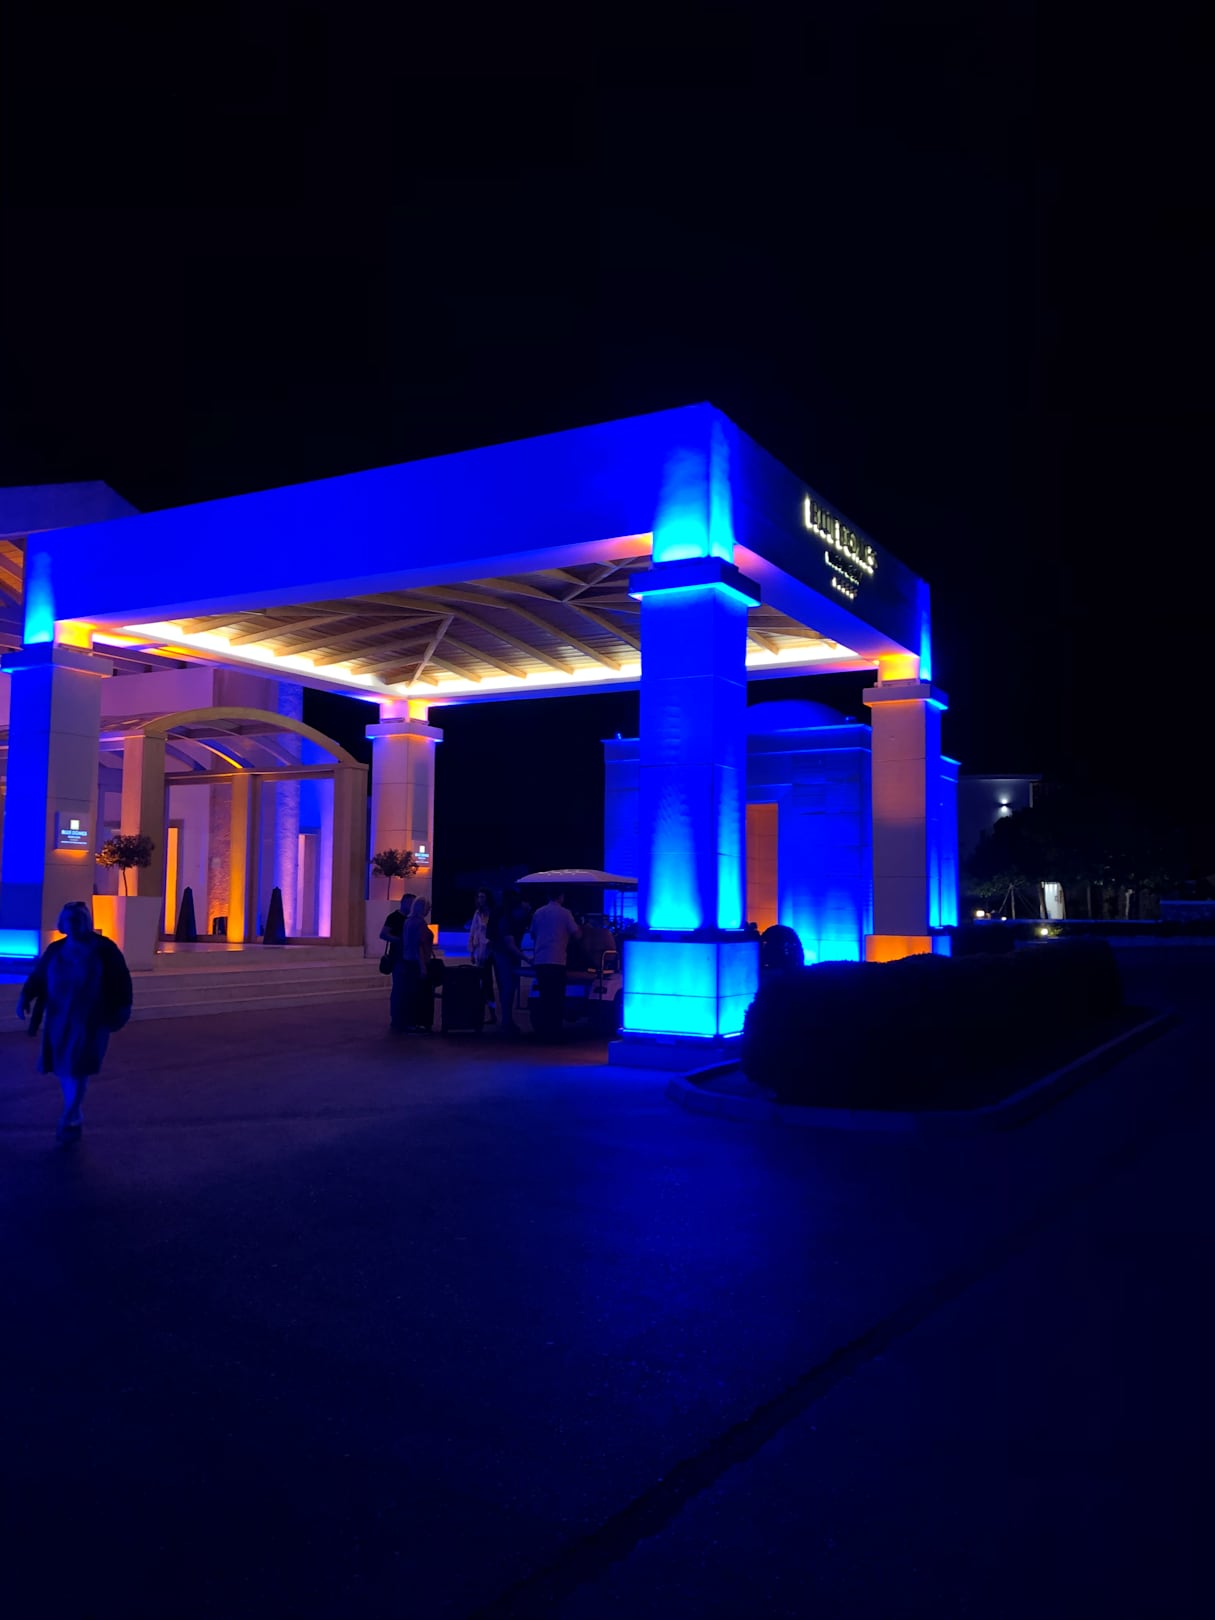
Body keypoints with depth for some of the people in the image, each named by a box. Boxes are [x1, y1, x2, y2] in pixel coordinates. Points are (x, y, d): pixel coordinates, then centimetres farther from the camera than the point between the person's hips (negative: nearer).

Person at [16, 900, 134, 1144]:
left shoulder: (104, 949, -5)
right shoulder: (55, 950, 6)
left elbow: (121, 980, -5)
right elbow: (38, 976, 1)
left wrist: (121, 1009, -10)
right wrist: (25, 996, -18)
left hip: (90, 1020, -5)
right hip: (59, 1019, 5)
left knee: (78, 1069, -9)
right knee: (62, 1068, 10)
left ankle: (70, 1120, -2)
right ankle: (75, 1116, 27)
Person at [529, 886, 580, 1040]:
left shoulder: (538, 913, 10)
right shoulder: (564, 913, -4)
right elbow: (576, 934, -1)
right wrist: (579, 929, 21)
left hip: (540, 961, 5)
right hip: (557, 961, -5)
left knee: (543, 997, 12)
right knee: (556, 998, 1)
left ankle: (541, 1030, 12)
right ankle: (553, 1031, 1)